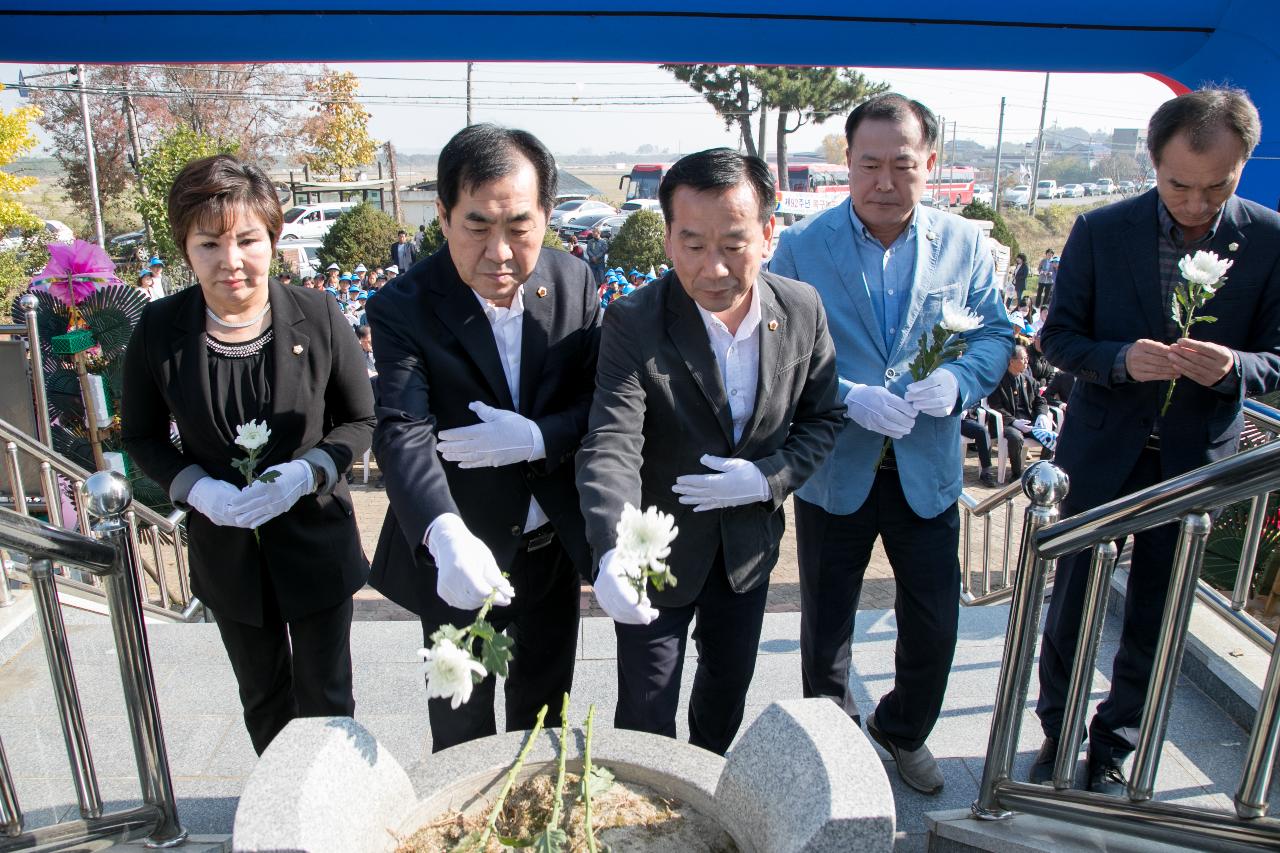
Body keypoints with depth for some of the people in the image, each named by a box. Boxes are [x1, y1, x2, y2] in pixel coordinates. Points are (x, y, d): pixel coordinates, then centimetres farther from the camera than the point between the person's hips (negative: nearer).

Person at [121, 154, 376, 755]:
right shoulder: (159, 329, -10)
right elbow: (141, 436, 2)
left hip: (316, 542, -2)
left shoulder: (316, 317, -15)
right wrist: (198, 489, -16)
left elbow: (359, 421, -5)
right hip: (225, 548, 2)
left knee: (325, 700, 14)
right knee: (262, 698, 23)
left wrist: (306, 471, -23)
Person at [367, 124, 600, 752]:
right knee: (461, 723, 19)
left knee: (544, 707, 26)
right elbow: (404, 433, -31)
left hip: (555, 545, 3)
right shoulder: (403, 308, -19)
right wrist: (445, 535, -49)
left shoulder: (574, 283, -8)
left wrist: (539, 437, -26)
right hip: (457, 556, -3)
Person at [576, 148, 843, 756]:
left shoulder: (802, 310, -13)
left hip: (750, 541, 4)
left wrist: (769, 478, -19)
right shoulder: (634, 323, -25)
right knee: (646, 710, 10)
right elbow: (610, 448, -34)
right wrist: (612, 555, -51)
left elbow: (821, 418, 0)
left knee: (730, 681, 26)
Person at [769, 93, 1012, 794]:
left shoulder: (965, 245, 0)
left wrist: (958, 381, -18)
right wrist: (848, 397, -24)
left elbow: (994, 335, 4)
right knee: (825, 630, 15)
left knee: (935, 627, 13)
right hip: (833, 473, -2)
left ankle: (903, 730, 44)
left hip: (926, 473, 2)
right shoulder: (801, 246, -8)